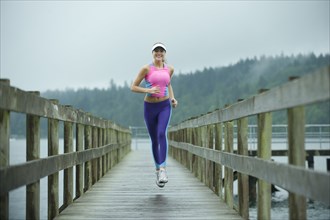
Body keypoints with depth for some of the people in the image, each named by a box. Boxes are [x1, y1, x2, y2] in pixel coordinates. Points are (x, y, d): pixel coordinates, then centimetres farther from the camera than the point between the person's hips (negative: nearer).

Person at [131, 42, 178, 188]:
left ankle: (163, 169, -29)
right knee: (154, 140, 9)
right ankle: (158, 170, 29)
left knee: (162, 134, -25)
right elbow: (133, 87, -4)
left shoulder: (169, 69, 4)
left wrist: (173, 98, 8)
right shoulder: (146, 68, -6)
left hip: (165, 106, 0)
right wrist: (148, 90, -19)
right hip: (150, 107, 0)